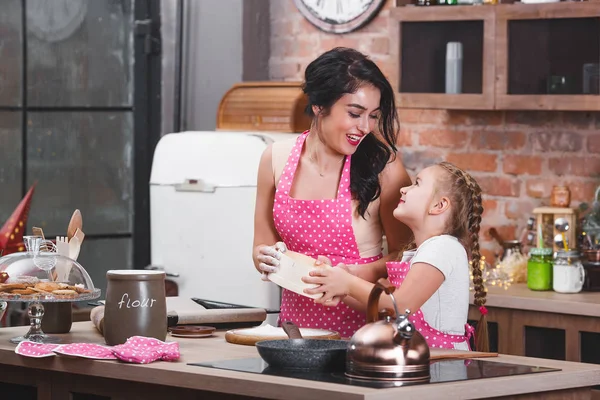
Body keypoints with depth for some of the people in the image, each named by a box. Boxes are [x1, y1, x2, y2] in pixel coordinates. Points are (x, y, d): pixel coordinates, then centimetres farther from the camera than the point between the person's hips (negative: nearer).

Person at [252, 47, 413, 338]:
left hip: (360, 324, -3)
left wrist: (361, 274, -15)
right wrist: (267, 259, -5)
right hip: (296, 318, 3)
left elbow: (402, 255, 2)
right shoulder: (277, 159, 5)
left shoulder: (383, 166, -5)